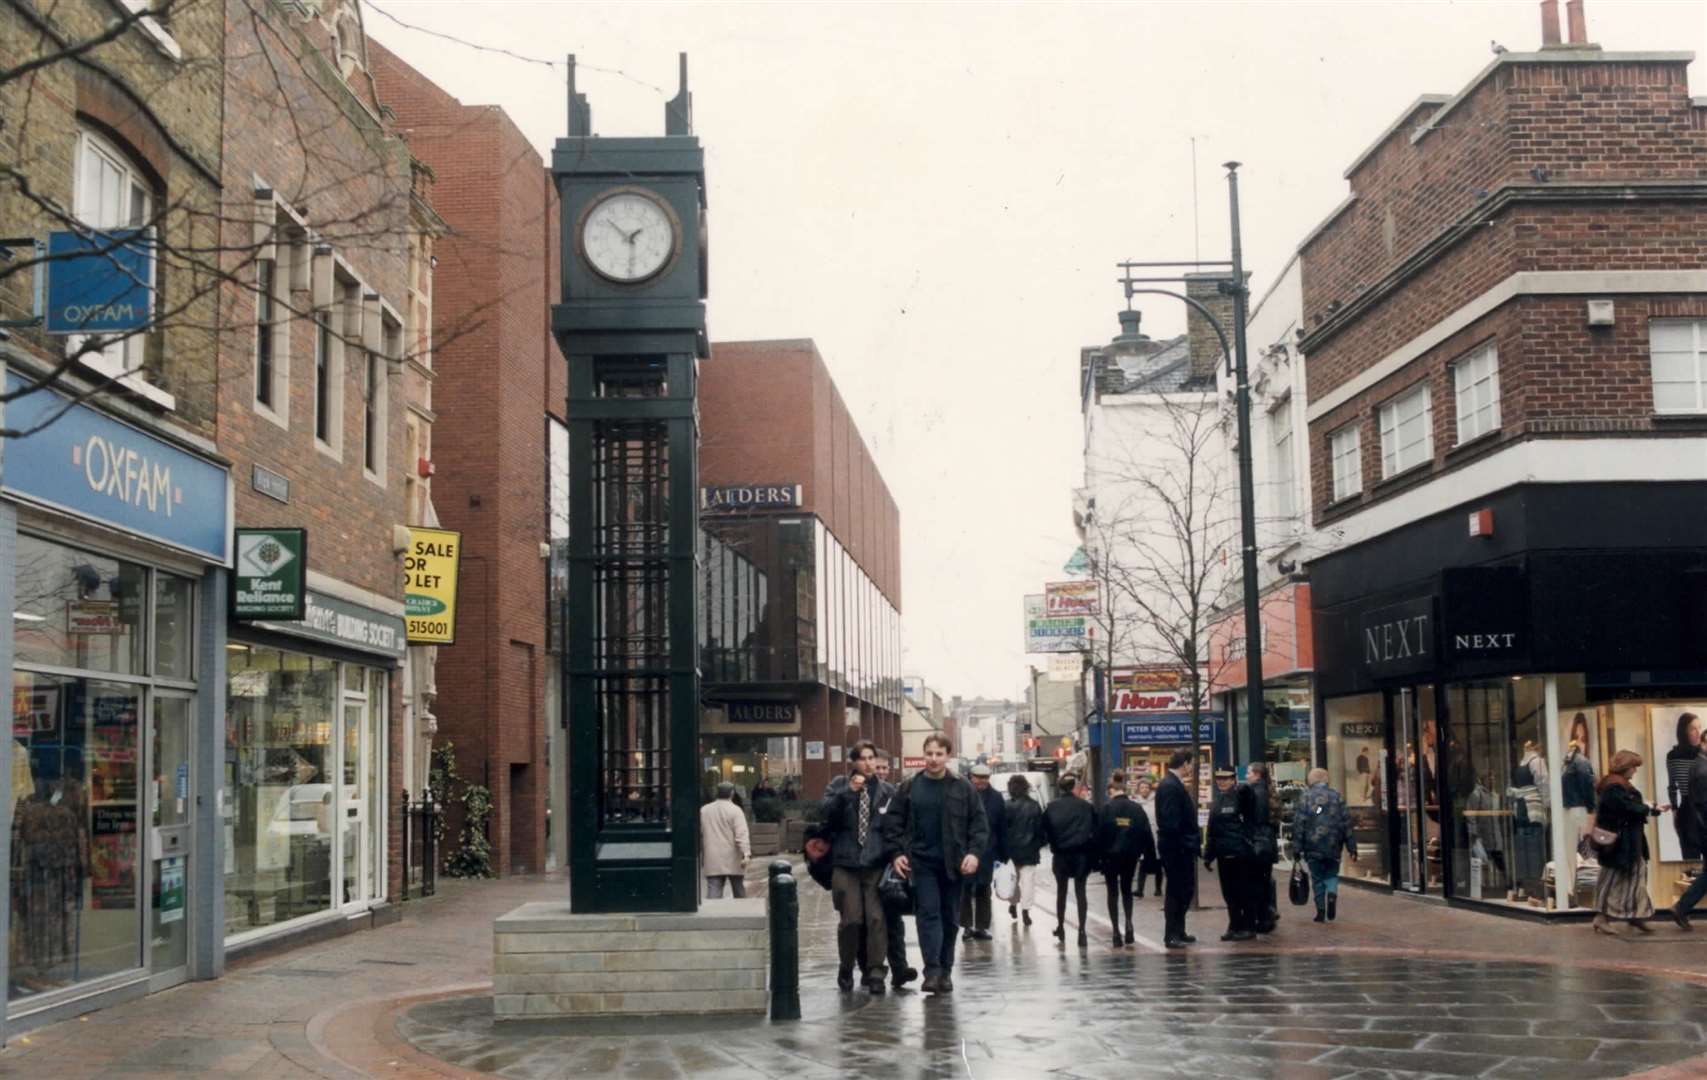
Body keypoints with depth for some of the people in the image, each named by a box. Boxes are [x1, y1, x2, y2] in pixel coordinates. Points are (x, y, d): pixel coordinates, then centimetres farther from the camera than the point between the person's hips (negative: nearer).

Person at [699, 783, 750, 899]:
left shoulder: (704, 810, 9)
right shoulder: (735, 810, -5)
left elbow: (699, 834, 15)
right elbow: (741, 834, -15)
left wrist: (700, 855, 24)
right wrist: (746, 853, -21)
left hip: (713, 862, 2)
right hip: (732, 861, -2)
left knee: (713, 892, -4)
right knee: (739, 893, 12)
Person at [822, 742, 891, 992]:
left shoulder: (887, 791, 9)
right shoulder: (839, 786, 7)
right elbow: (827, 813, -8)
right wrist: (848, 792, -18)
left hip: (876, 864, 1)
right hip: (845, 863, -1)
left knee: (876, 918, -10)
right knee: (851, 919, -5)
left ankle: (876, 972, -3)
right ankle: (846, 969, 15)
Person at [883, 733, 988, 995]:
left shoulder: (963, 789, 2)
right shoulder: (908, 787, 3)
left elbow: (979, 823, 1)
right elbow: (893, 822, 5)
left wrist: (974, 852, -11)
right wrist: (896, 853, -5)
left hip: (953, 863, 1)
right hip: (922, 862, -1)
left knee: (950, 917, 8)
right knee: (929, 913, -9)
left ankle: (946, 971, 18)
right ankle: (932, 971, -13)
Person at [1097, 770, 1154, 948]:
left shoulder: (1106, 808, -9)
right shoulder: (1137, 808, -1)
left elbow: (1100, 835, -10)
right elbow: (1146, 834, 0)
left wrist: (1098, 856, -3)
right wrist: (1150, 857, 5)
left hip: (1111, 855, -3)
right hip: (1131, 856, 3)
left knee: (1112, 892, 8)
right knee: (1126, 889, 19)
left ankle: (1116, 931, 1)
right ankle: (1128, 923, -1)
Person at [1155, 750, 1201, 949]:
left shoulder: (1173, 784, 14)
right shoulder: (1171, 786, -18)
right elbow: (1170, 821, -24)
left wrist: (1193, 841, 13)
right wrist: (1181, 843, -21)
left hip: (1181, 848, 10)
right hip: (1176, 848, -10)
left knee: (1186, 888, 16)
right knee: (1176, 891, -3)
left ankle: (1178, 932, 25)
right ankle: (1171, 935, 3)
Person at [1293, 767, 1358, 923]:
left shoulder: (1305, 797, -2)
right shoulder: (1336, 796, 3)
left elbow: (1298, 824, -5)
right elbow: (1346, 822, 2)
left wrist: (1297, 848, -2)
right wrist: (1352, 847, 6)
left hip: (1312, 847, -1)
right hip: (1333, 846, 1)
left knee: (1317, 878, 9)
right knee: (1332, 874, 16)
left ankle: (1321, 911, 9)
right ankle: (1332, 893, -13)